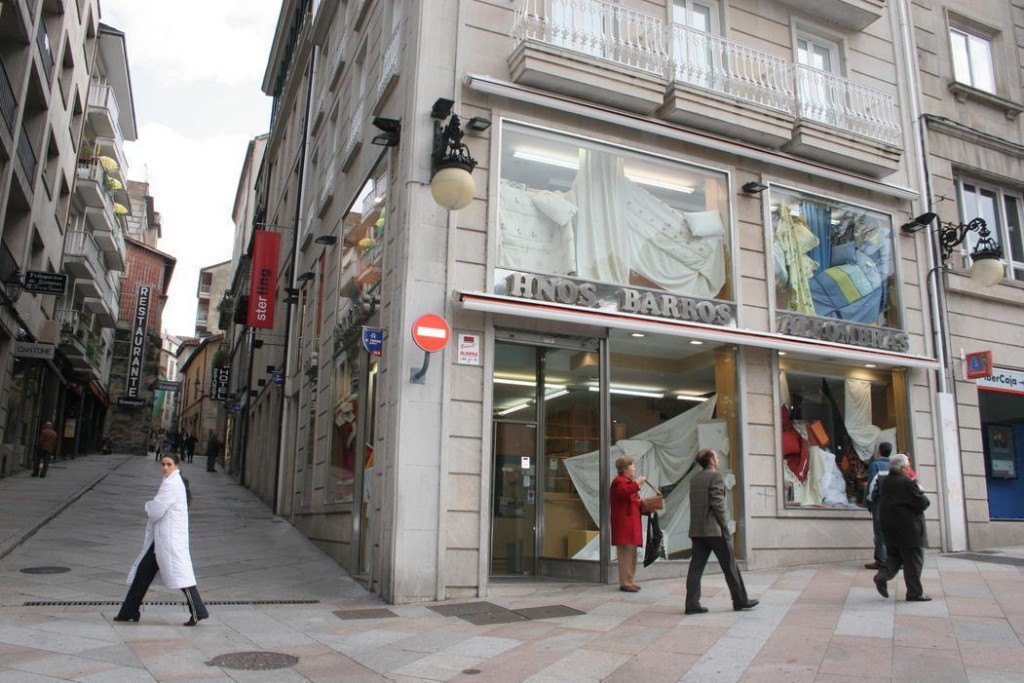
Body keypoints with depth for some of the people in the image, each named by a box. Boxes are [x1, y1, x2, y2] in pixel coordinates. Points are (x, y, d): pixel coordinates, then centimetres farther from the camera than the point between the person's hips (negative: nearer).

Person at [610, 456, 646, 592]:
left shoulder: (628, 481, 25)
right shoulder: (619, 481, -9)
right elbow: (623, 492, -32)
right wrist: (636, 483, -27)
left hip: (631, 524, 11)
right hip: (624, 524, -11)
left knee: (631, 554, 12)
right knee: (626, 554, -10)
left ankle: (629, 581, 19)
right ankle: (624, 583, -8)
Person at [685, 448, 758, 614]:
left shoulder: (694, 479, 13)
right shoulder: (715, 476, -9)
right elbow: (717, 503, -15)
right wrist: (725, 527, -10)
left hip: (696, 530, 7)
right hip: (713, 529, -7)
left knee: (696, 566, 4)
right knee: (729, 565, 6)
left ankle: (692, 604, 0)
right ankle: (740, 601, 16)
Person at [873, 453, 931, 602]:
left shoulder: (886, 482, 9)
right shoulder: (907, 483, -16)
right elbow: (921, 504, -16)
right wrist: (925, 499, 6)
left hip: (889, 527, 7)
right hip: (908, 528, -7)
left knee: (894, 556, 16)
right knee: (913, 560, 4)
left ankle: (882, 576, -7)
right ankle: (914, 592, 9)